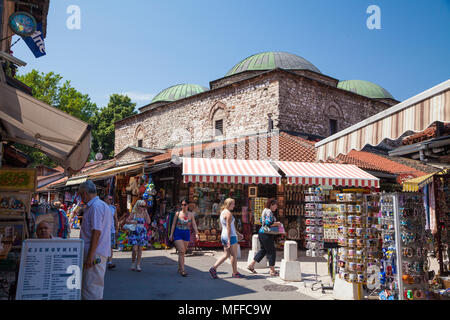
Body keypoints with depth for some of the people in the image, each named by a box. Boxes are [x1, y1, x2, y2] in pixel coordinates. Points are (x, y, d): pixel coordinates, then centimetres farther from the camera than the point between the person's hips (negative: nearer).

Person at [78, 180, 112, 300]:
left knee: (91, 287, -6)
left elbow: (96, 232, -22)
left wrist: (90, 256, -22)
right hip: (97, 253, 10)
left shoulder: (96, 207, -16)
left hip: (95, 254, -10)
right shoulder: (102, 205, 17)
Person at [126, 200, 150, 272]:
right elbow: (127, 220, 3)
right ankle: (133, 263, 14)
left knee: (140, 249, 3)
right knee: (135, 249, -9)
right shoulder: (134, 213, 0)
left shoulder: (144, 214, 4)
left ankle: (138, 265, 11)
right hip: (134, 232, -2)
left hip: (142, 233, 2)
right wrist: (132, 222, -16)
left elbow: (148, 222, -8)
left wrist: (146, 212, -8)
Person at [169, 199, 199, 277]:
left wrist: (196, 234, -16)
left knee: (183, 252, 9)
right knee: (181, 251, -13)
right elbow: (173, 224, 4)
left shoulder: (191, 214, 3)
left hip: (186, 234, 2)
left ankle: (180, 268, 23)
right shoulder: (178, 213, 0)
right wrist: (171, 234, -1)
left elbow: (194, 225, -3)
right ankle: (182, 270, -12)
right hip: (178, 234, -2)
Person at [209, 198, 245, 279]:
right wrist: (229, 240, -22)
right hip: (230, 236, -9)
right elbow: (228, 227, -20)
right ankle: (235, 273, 13)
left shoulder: (222, 212, 15)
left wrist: (238, 234, 27)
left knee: (226, 255, 11)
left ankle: (213, 268, 2)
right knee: (234, 255, 4)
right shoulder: (228, 213, -15)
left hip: (224, 236, 9)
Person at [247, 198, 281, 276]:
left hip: (262, 232, 10)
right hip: (267, 234, -10)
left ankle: (251, 265, 22)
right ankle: (272, 271, 7)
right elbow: (268, 223, -28)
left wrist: (274, 223, 19)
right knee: (271, 251, 0)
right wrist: (277, 224, -13)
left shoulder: (265, 210, 15)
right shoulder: (269, 212, -16)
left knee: (263, 250, 20)